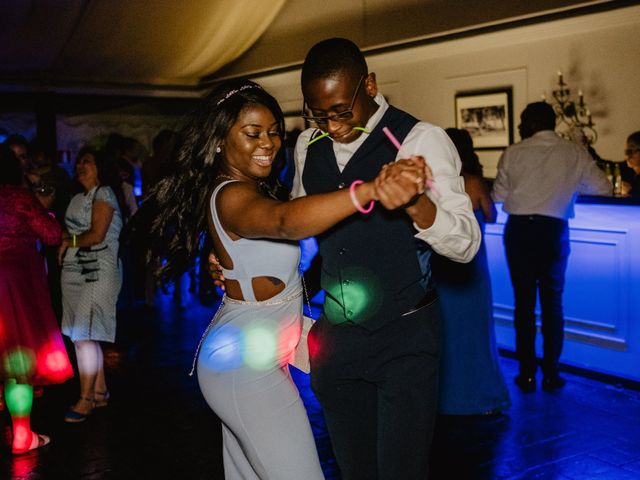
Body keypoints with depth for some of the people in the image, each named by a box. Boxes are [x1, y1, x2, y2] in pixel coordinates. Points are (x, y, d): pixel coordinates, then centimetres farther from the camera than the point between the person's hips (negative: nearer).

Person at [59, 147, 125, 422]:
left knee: (83, 337, -9)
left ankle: (85, 400, 0)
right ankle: (100, 391, 19)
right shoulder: (78, 198, 19)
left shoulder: (103, 194, -5)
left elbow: (97, 235, -14)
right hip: (75, 273, 8)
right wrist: (64, 246, -4)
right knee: (85, 337, 9)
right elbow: (70, 232, 15)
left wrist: (68, 242, -3)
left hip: (96, 274, -8)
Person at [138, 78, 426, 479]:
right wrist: (373, 189, -58)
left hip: (239, 355, 10)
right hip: (250, 367, -10)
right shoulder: (232, 196, -23)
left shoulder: (247, 188, 9)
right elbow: (284, 221, -45)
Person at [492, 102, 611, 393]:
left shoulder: (513, 154, -2)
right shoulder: (574, 153, 1)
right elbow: (604, 188, 5)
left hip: (519, 229, 0)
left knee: (524, 301, 7)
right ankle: (551, 374, 13)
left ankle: (527, 374, 12)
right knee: (552, 302, 10)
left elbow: (498, 196, 2)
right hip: (554, 230, 1)